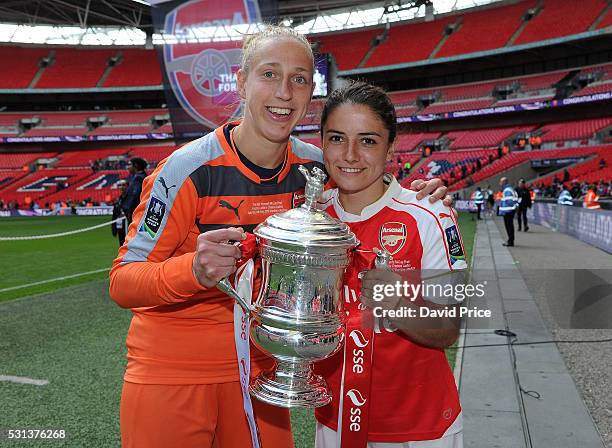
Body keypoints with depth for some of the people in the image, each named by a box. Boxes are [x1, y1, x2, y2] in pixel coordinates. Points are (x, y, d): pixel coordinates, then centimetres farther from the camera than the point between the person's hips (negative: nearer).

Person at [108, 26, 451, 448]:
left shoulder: (314, 167, -6)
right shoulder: (190, 168, -19)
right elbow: (122, 281, -17)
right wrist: (194, 269, -37)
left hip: (259, 368, 4)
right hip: (171, 376, -3)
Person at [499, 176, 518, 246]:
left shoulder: (507, 190, -16)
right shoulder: (509, 189, 18)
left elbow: (508, 201, -22)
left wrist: (503, 211, -20)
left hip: (508, 211, -11)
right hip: (509, 211, 11)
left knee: (509, 226, -7)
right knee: (509, 226, 15)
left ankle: (510, 241, -4)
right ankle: (510, 240, 21)